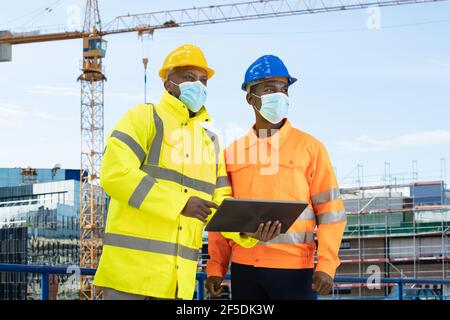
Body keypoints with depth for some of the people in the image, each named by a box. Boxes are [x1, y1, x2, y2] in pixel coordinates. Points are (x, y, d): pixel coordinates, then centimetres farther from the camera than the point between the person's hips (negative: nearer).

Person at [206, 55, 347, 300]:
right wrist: (216, 268, 6)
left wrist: (326, 265, -12)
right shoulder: (233, 152, 11)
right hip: (244, 268, 3)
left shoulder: (309, 147, 2)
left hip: (294, 268, -3)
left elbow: (330, 210, -2)